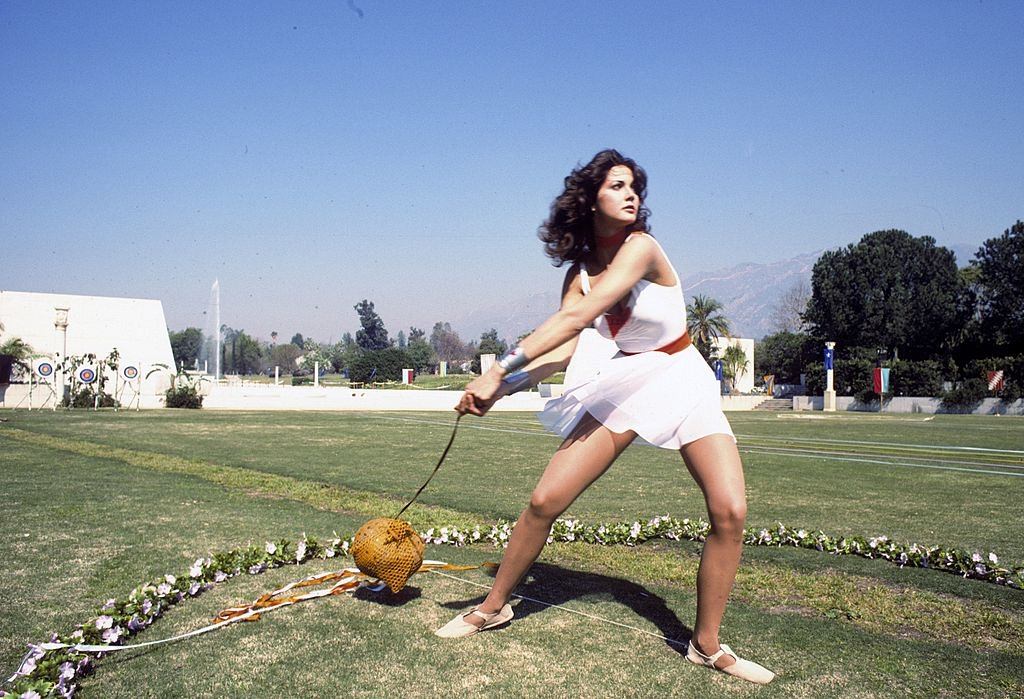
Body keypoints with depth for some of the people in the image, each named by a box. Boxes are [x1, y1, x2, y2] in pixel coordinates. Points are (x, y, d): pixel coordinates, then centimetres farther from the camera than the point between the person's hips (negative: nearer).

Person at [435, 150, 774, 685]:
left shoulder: (641, 247, -20)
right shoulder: (580, 272, -2)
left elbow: (576, 318, -32)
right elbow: (561, 350, -12)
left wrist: (500, 369, -36)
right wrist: (502, 387, -29)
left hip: (682, 379, -3)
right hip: (621, 381, 4)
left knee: (729, 511, -18)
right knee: (544, 501, -4)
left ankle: (707, 645, 3)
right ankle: (493, 607, 17)